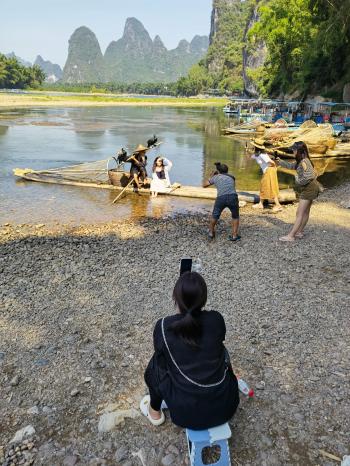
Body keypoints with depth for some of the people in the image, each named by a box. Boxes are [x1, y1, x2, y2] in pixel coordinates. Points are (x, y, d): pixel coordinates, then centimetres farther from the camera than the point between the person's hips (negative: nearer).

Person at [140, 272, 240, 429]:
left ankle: (155, 413, 39)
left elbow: (163, 363, 5)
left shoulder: (163, 326, -13)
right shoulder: (216, 319, -8)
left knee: (156, 364, 20)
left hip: (187, 413, -2)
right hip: (226, 407, 2)